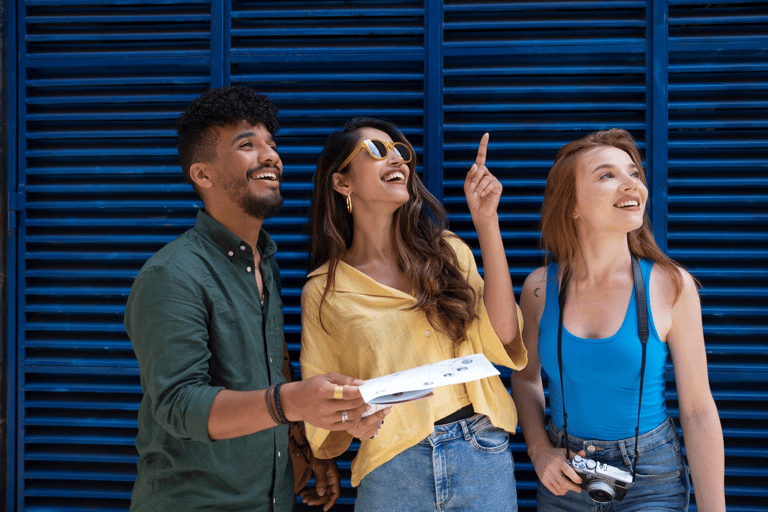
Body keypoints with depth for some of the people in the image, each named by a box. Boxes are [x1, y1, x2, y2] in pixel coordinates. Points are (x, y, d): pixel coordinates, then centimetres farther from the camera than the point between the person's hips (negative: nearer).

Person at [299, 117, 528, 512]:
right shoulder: (323, 291, 3)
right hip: (392, 468, -1)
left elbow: (502, 337, -7)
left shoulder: (446, 252, 8)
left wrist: (486, 222, -7)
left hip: (482, 454, 2)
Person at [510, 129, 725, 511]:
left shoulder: (671, 286, -12)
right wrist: (539, 451, -4)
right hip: (566, 477, 2)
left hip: (651, 480, -2)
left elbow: (698, 411, -9)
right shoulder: (540, 288, -7)